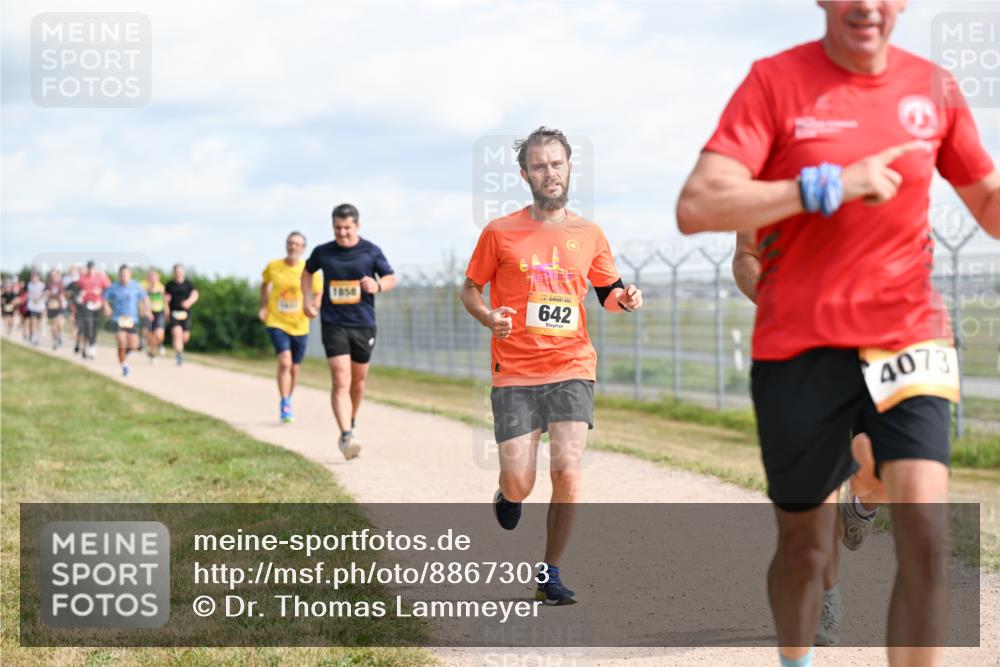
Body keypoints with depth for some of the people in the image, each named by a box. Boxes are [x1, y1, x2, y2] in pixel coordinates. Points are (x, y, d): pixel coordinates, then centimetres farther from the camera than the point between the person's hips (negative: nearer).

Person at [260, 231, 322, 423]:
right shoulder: (273, 267, -3)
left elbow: (319, 294, 5)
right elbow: (265, 284, 17)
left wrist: (313, 306, -15)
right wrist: (264, 306, 7)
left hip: (300, 326, 2)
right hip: (276, 323, -2)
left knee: (294, 368, 13)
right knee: (285, 362, -21)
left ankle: (288, 402, 36)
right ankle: (284, 406, -15)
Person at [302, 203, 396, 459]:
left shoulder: (371, 251, -2)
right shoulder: (322, 252, 1)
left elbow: (391, 278, 6)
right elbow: (307, 272, 20)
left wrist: (377, 285, -16)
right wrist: (307, 299, 8)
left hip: (363, 325, 2)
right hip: (333, 325, -1)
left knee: (358, 380, 15)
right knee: (340, 381, -15)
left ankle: (352, 422, 41)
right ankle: (346, 436, -23)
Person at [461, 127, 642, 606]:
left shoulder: (589, 235, 9)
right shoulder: (500, 233, 2)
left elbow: (607, 292, 21)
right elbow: (470, 289, 10)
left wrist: (623, 299, -3)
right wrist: (489, 318, -11)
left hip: (572, 368, 1)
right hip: (515, 372, -1)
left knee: (567, 473, -12)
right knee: (519, 484, -7)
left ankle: (550, 576, 4)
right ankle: (507, 495, 33)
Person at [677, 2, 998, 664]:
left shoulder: (933, 87, 4)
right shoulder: (775, 81, -6)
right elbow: (696, 207, -17)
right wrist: (831, 185, -22)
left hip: (909, 335, 2)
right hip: (799, 346, -1)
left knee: (925, 531, -16)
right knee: (804, 546, 12)